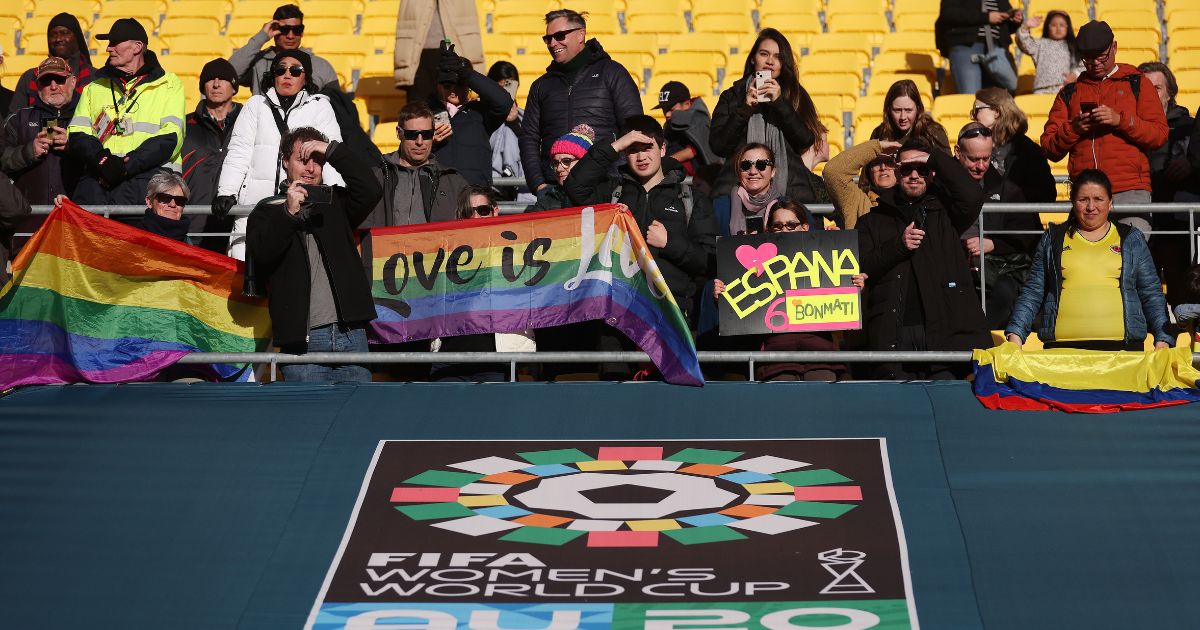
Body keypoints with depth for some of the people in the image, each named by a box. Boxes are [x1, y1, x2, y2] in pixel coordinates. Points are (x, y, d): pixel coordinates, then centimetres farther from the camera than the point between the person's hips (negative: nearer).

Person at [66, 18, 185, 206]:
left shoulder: (168, 84, 14)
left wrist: (127, 166, -12)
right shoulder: (95, 88, 25)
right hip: (98, 178, 3)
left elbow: (170, 138, 0)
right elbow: (76, 135, 14)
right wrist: (102, 160, -9)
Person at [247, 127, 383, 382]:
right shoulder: (267, 211, 9)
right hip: (303, 338, -2)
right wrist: (289, 212, -14)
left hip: (350, 332, 3)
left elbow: (370, 191, -2)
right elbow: (260, 254, -7)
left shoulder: (335, 202, 16)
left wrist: (332, 150, -2)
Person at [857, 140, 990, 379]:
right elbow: (860, 270, 8)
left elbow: (972, 196, -5)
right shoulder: (874, 220, 19)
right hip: (894, 335, 1)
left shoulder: (944, 211, 16)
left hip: (943, 331, -1)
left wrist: (935, 159, 3)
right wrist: (898, 245, -5)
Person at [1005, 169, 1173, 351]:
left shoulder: (1132, 239, 17)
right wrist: (1015, 334, 1)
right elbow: (1033, 293, 15)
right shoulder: (1053, 239, 17)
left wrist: (1163, 339, 4)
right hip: (1062, 346, 0)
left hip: (1121, 345, 0)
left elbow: (1151, 294, 16)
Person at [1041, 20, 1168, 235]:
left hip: (1130, 192, -2)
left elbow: (1159, 135, 1)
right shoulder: (1069, 92, 19)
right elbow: (1049, 148, 11)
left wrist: (1120, 120, -12)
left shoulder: (1137, 83, 13)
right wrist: (1073, 129, -7)